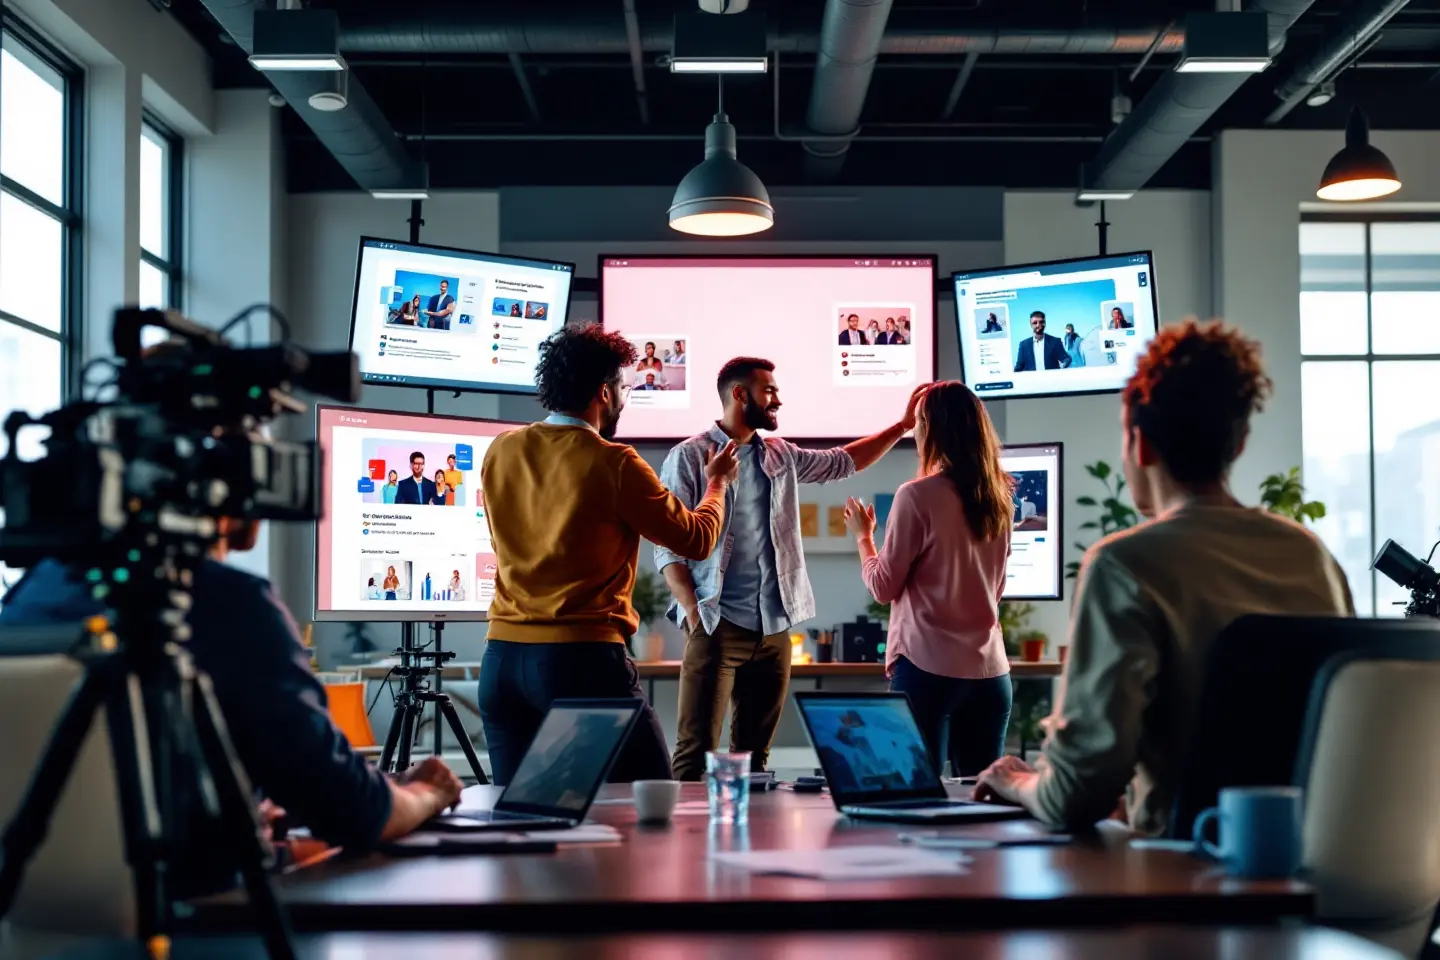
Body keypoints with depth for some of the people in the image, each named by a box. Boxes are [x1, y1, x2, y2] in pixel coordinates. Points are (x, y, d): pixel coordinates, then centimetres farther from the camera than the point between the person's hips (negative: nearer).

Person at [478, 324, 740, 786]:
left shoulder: (500, 452, 7)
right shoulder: (613, 463, -9)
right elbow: (698, 539, 1)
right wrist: (716, 481, 21)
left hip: (501, 657, 6)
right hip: (582, 658, -6)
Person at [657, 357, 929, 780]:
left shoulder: (780, 455, 15)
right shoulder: (689, 457, -4)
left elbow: (841, 461, 26)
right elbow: (667, 543, -7)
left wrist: (902, 426, 18)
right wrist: (693, 612, -16)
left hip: (774, 628, 6)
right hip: (717, 625, -6)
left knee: (755, 751, 10)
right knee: (697, 751, -9)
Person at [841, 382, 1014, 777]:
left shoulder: (918, 496, -11)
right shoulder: (998, 497, 6)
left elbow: (883, 587, -5)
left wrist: (863, 534, 11)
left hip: (927, 666, -5)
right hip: (990, 669, 6)